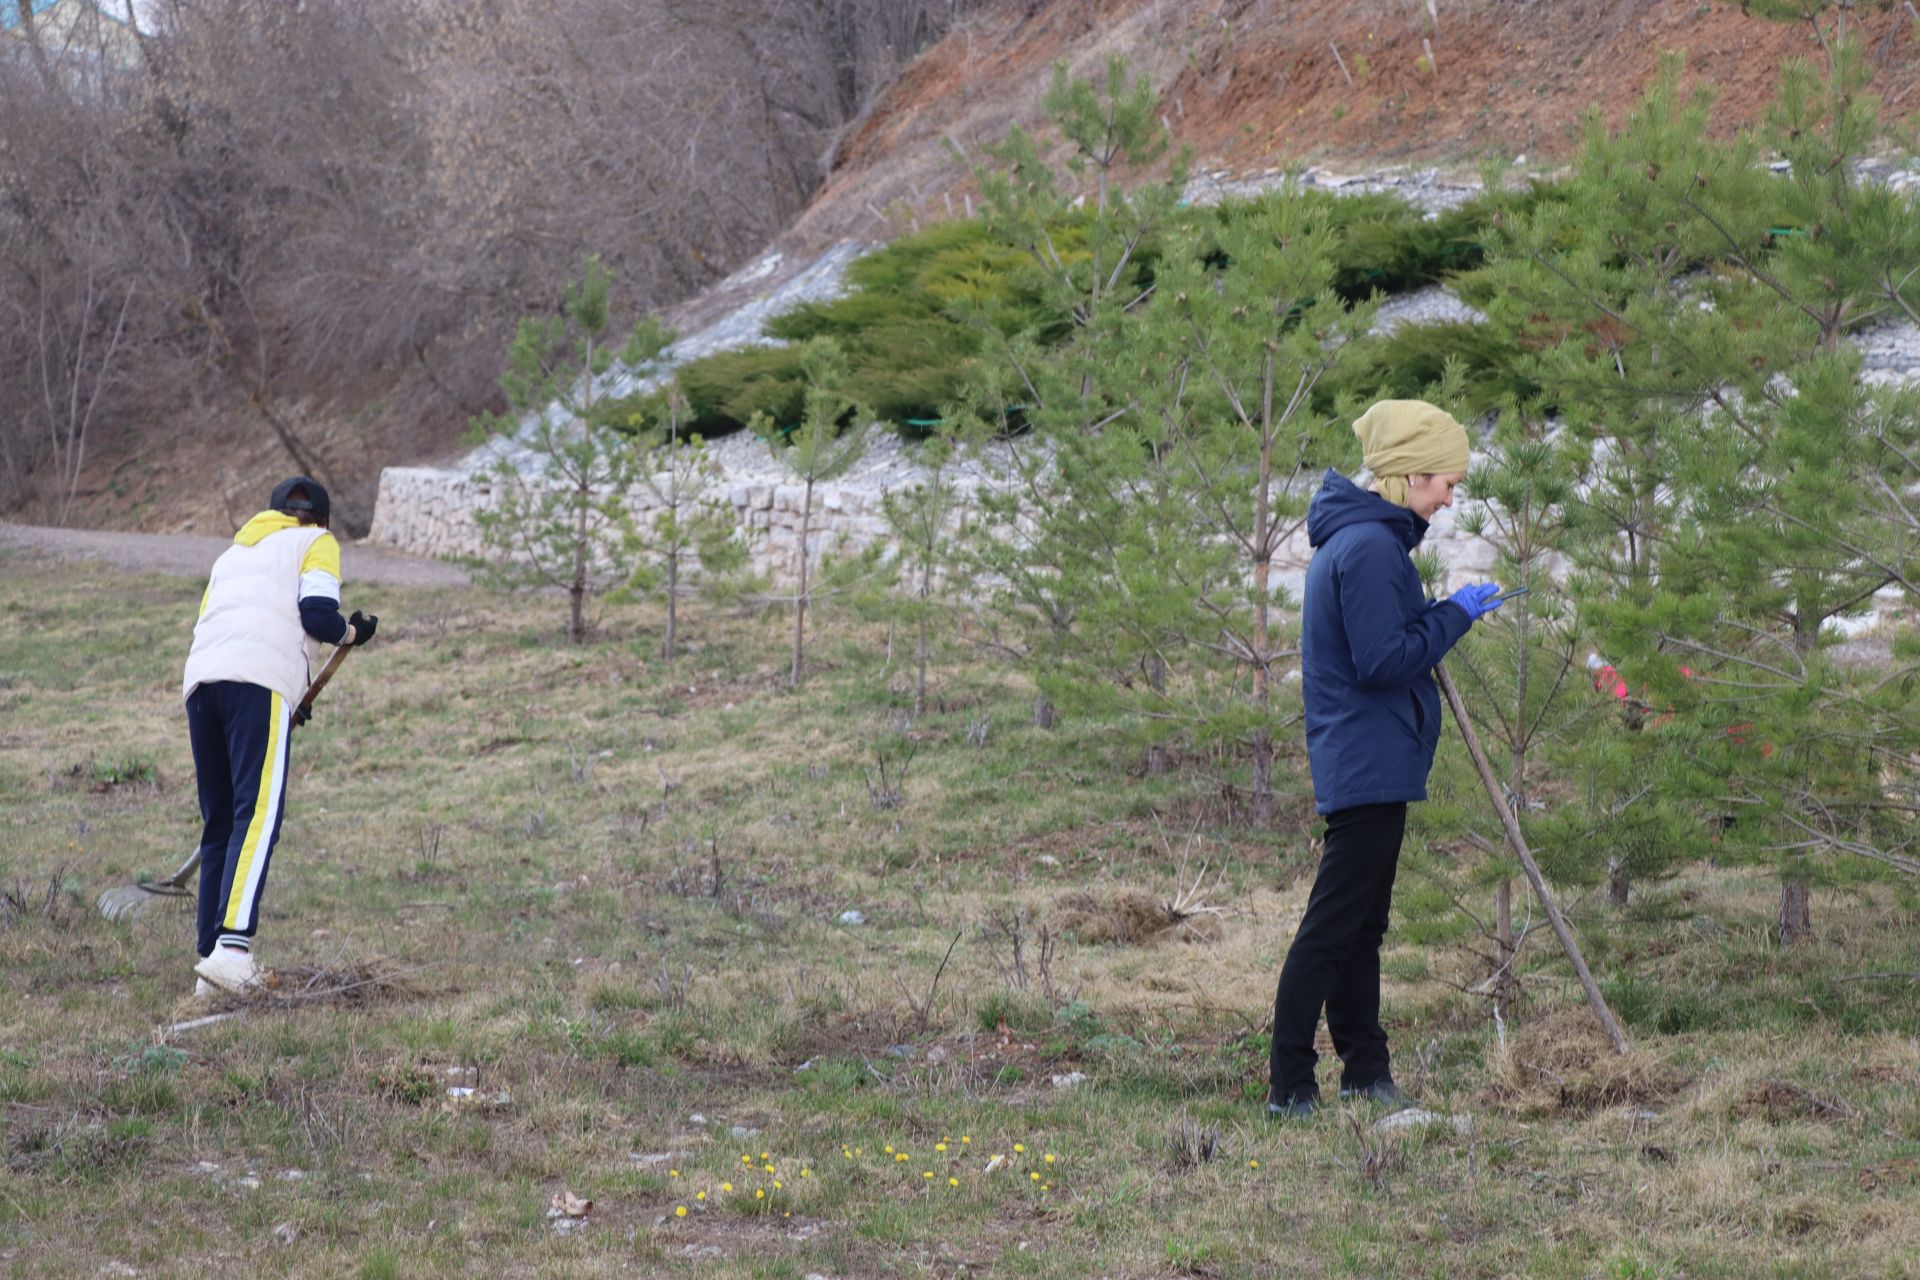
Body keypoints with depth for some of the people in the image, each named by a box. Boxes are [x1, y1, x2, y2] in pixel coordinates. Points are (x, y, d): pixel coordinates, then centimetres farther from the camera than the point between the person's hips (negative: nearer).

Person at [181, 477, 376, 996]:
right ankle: (231, 948, -32)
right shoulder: (317, 543, 17)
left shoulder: (234, 552, 35)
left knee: (220, 823, 11)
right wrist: (354, 632, 20)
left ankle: (212, 962, 5)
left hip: (199, 679, 6)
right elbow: (316, 613, -1)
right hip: (260, 682, -6)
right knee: (258, 815, -15)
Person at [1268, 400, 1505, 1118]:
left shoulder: (1353, 538, 15)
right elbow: (1384, 661, -23)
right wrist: (1455, 614, -13)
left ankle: (1364, 1071, 23)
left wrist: (1448, 614, 10)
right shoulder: (1369, 546, -18)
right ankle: (1288, 1087, -5)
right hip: (1370, 763, -11)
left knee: (1360, 925, 15)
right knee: (1333, 927, -8)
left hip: (1357, 763, 11)